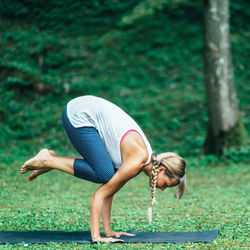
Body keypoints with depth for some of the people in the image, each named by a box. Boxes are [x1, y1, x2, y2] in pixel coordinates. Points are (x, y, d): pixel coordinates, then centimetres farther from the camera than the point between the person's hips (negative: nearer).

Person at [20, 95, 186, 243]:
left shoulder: (146, 157, 6)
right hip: (78, 115, -9)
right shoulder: (137, 161, -20)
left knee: (110, 175, 5)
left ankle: (52, 159, 8)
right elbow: (101, 194, -21)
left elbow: (109, 192, 8)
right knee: (105, 174, -17)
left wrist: (108, 231, 7)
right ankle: (47, 160, -8)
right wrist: (96, 236, -21)